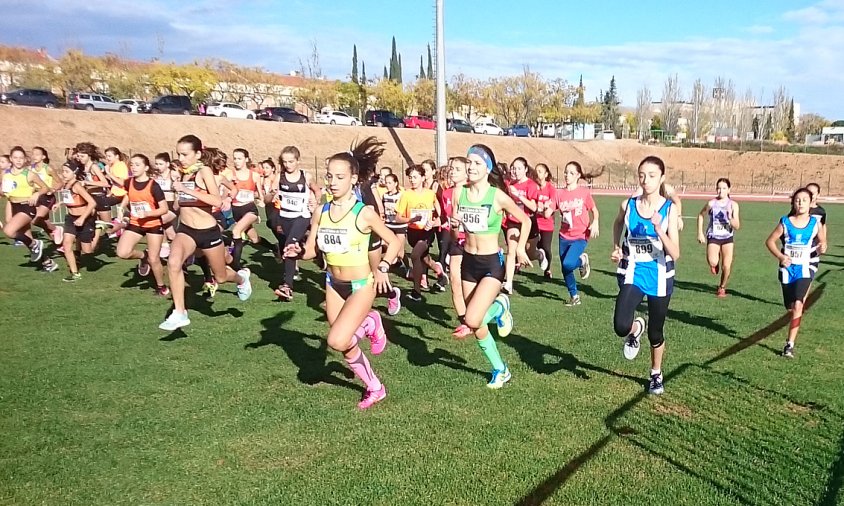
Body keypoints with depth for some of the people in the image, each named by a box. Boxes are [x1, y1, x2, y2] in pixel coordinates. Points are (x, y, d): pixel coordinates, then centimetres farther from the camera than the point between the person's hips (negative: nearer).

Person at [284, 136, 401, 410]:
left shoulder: (364, 213, -16)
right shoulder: (320, 213, -3)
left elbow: (394, 242, -6)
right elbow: (311, 250, 2)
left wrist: (382, 268, -21)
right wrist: (297, 251, -20)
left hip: (361, 286, -5)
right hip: (333, 285, 5)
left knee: (337, 341, -21)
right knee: (348, 348, 12)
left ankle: (370, 323, 10)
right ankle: (375, 389, 36)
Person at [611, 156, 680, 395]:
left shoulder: (669, 209, -11)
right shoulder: (628, 205, -6)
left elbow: (675, 254, -15)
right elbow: (618, 224, 20)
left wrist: (659, 229, -28)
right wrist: (616, 248, 7)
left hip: (659, 277, 0)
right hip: (633, 275, 1)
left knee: (655, 332, 13)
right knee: (621, 327, -21)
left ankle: (656, 375, 41)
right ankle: (636, 328, 18)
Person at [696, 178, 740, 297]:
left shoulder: (733, 205, -5)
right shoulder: (711, 203, -7)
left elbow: (737, 226, -6)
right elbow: (701, 216, 9)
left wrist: (730, 217, -25)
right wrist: (700, 233, 5)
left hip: (727, 238, 1)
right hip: (713, 237, -1)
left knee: (726, 266, -4)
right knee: (713, 262, -24)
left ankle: (722, 287, 23)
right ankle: (714, 263, 16)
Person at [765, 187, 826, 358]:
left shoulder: (815, 223, -1)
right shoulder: (785, 222, -1)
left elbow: (822, 241, 12)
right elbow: (770, 241, 4)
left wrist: (822, 247, -11)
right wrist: (780, 256, -11)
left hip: (806, 268, -2)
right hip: (788, 268, 2)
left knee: (798, 304, -18)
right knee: (790, 308, 11)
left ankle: (790, 344, -13)